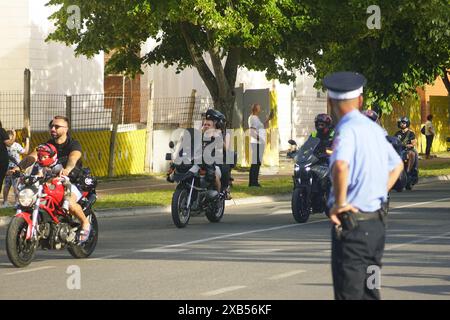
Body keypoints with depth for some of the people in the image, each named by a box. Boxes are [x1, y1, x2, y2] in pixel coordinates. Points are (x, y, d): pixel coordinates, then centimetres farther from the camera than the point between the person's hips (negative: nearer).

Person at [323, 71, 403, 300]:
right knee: (370, 292, 16)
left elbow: (340, 166, -36)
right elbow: (397, 165, 27)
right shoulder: (374, 129, 10)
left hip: (351, 223, -8)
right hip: (377, 222, 8)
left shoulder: (347, 130, -15)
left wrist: (340, 203, -23)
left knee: (349, 293, -5)